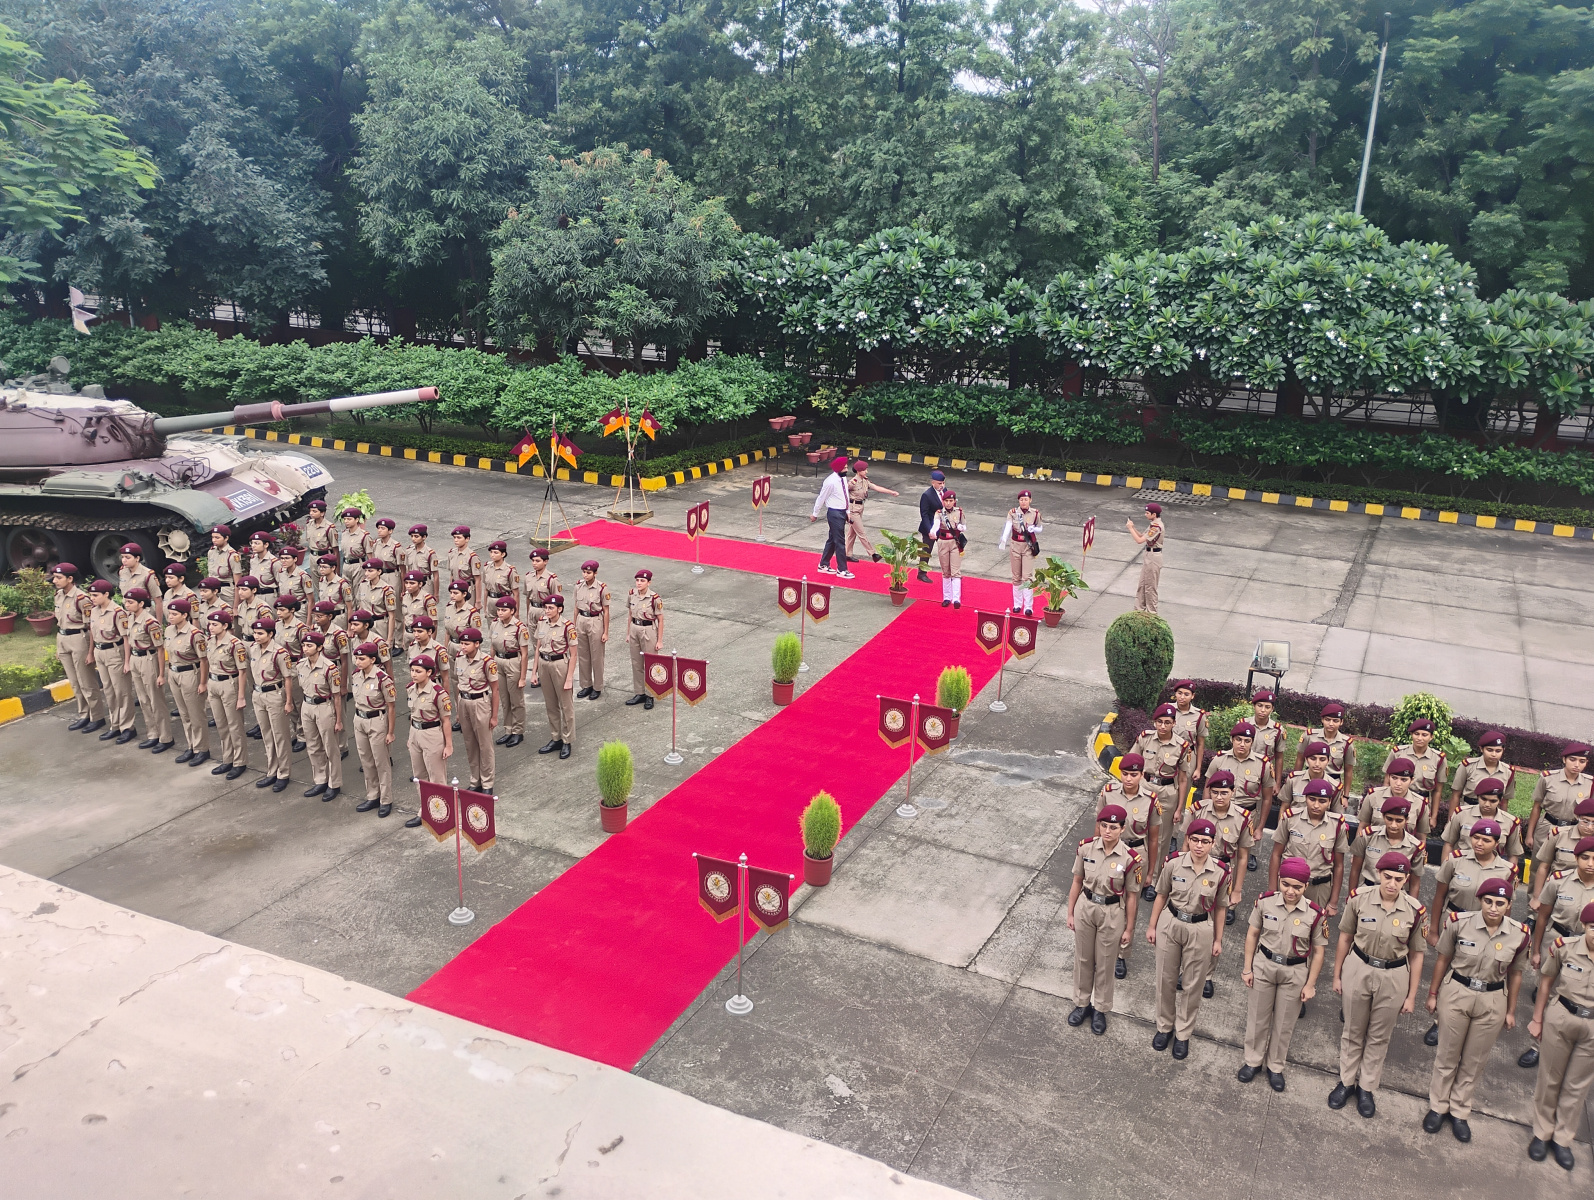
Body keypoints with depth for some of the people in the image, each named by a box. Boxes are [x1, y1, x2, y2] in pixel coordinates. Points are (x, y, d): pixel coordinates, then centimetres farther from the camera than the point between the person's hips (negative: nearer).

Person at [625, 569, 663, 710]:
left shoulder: (655, 598, -17)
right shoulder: (631, 594, -2)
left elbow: (660, 620, -11)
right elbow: (630, 614, 10)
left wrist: (659, 641, -10)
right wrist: (628, 633, 12)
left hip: (648, 631, -5)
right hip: (634, 629, 5)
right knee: (636, 664, 14)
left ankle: (650, 696, 17)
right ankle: (640, 693, 27)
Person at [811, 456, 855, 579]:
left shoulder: (843, 478, 5)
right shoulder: (831, 482, -20)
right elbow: (821, 498, -11)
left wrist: (847, 511, 16)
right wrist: (815, 514, -3)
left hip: (842, 512, 9)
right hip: (834, 513, -9)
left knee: (832, 540, 17)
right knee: (840, 542, -4)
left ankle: (823, 565, 29)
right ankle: (841, 570, 5)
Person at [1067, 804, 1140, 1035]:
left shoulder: (1129, 858, -19)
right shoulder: (1086, 848, -13)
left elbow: (1131, 895, -8)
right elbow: (1077, 882, 0)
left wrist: (1129, 928, -2)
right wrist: (1070, 913, 5)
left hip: (1112, 913, -2)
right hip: (1085, 907, 2)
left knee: (1104, 963, 15)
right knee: (1083, 958, 19)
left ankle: (1100, 1009, 37)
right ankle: (1082, 1003, 41)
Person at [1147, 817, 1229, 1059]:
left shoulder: (1220, 872, -15)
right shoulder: (1173, 863, -15)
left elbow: (1219, 908, -2)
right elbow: (1162, 896, -1)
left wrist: (1218, 940, 3)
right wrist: (1152, 926, 3)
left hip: (1200, 930, -1)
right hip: (1170, 924, 1)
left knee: (1192, 985, 13)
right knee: (1166, 979, 14)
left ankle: (1183, 1034, 32)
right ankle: (1164, 1027, 36)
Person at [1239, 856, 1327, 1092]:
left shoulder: (1315, 914, -18)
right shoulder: (1265, 902, -15)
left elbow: (1318, 951, -7)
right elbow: (1252, 934, -3)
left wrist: (1310, 984, -4)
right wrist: (1247, 969, 0)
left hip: (1295, 973, -1)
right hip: (1264, 966, 1)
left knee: (1284, 1023, 15)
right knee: (1258, 1017, 15)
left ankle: (1275, 1067, 36)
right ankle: (1253, 1061, 36)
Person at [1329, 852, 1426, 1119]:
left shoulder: (1414, 910, -16)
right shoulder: (1359, 898, -16)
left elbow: (1416, 955, -4)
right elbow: (1345, 938, -3)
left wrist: (1411, 996, 0)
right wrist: (1337, 975, 3)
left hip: (1393, 978, 0)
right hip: (1358, 970, 0)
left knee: (1379, 1036, 16)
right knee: (1353, 1031, 16)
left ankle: (1367, 1087, 35)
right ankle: (1346, 1081, 35)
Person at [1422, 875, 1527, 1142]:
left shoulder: (1518, 934, -12)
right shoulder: (1459, 923, -17)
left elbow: (1514, 974, 2)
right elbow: (1443, 960, -4)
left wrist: (1511, 1011, 8)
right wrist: (1433, 994, 2)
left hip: (1493, 1002, 1)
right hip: (1456, 993, -1)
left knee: (1474, 1061, 15)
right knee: (1448, 1055, 12)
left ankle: (1459, 1111, 33)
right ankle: (1438, 1106, 31)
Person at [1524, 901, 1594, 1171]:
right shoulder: (1565, 947, -17)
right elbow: (1546, 982, -1)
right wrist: (1537, 1019, 5)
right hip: (1560, 1019, 0)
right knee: (1549, 1080, 14)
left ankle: (1562, 1139, 33)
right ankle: (1541, 1133, 33)